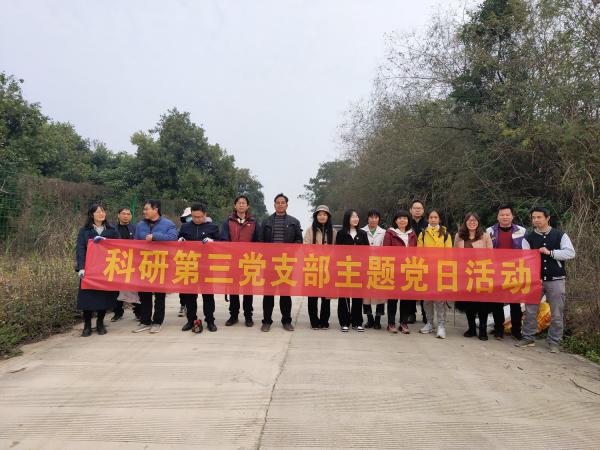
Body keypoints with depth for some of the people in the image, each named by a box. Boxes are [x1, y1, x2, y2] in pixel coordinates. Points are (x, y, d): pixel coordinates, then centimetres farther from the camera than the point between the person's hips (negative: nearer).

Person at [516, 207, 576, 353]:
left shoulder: (560, 235, 2)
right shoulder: (528, 238, 3)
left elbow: (570, 253, -8)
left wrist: (550, 252, -17)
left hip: (556, 280, -1)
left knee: (557, 313, 5)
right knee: (530, 310, 5)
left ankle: (554, 342, 17)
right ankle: (528, 338, 18)